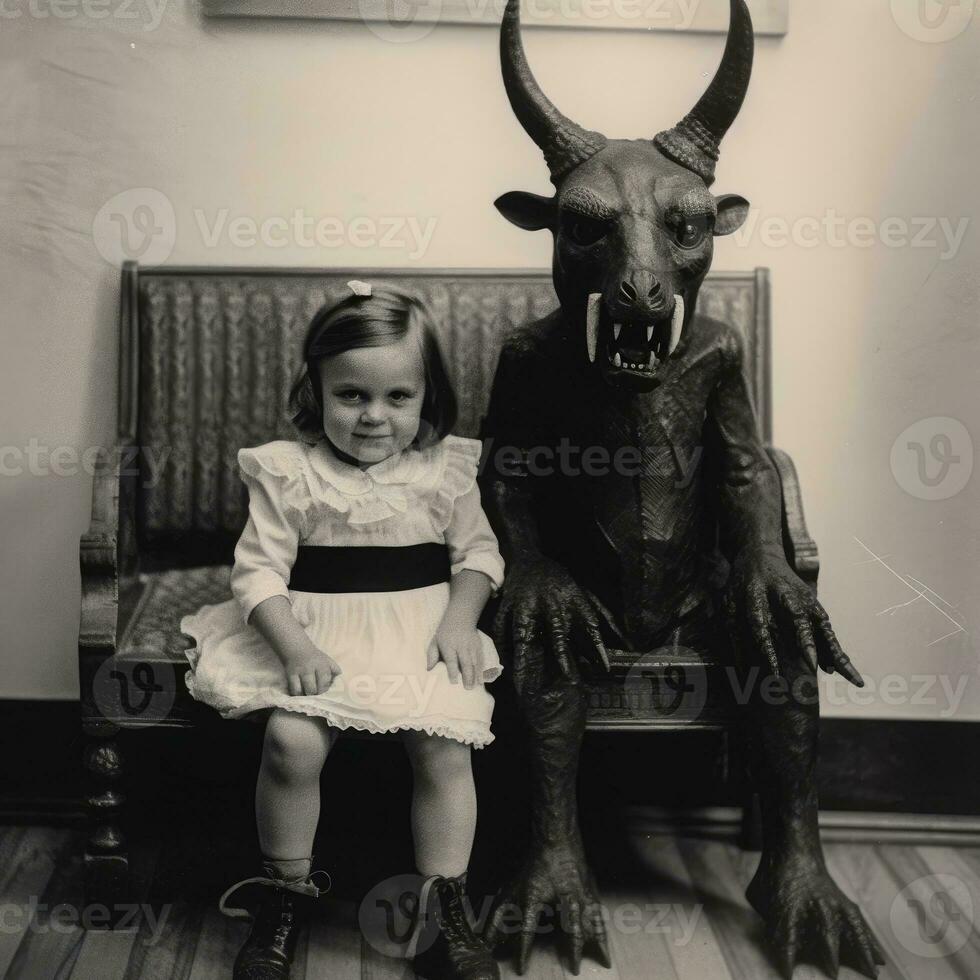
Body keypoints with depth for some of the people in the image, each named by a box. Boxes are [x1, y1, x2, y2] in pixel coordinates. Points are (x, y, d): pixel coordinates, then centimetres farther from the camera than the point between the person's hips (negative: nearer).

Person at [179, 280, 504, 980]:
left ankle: (446, 915, -3)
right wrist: (293, 645, -20)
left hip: (423, 634, 1)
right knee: (291, 740, -24)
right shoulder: (290, 472, -3)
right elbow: (259, 569, -5)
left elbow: (478, 551, 9)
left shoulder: (445, 468, 4)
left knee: (444, 744, -21)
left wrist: (459, 620, -9)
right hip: (319, 638, -1)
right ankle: (285, 898, 1)